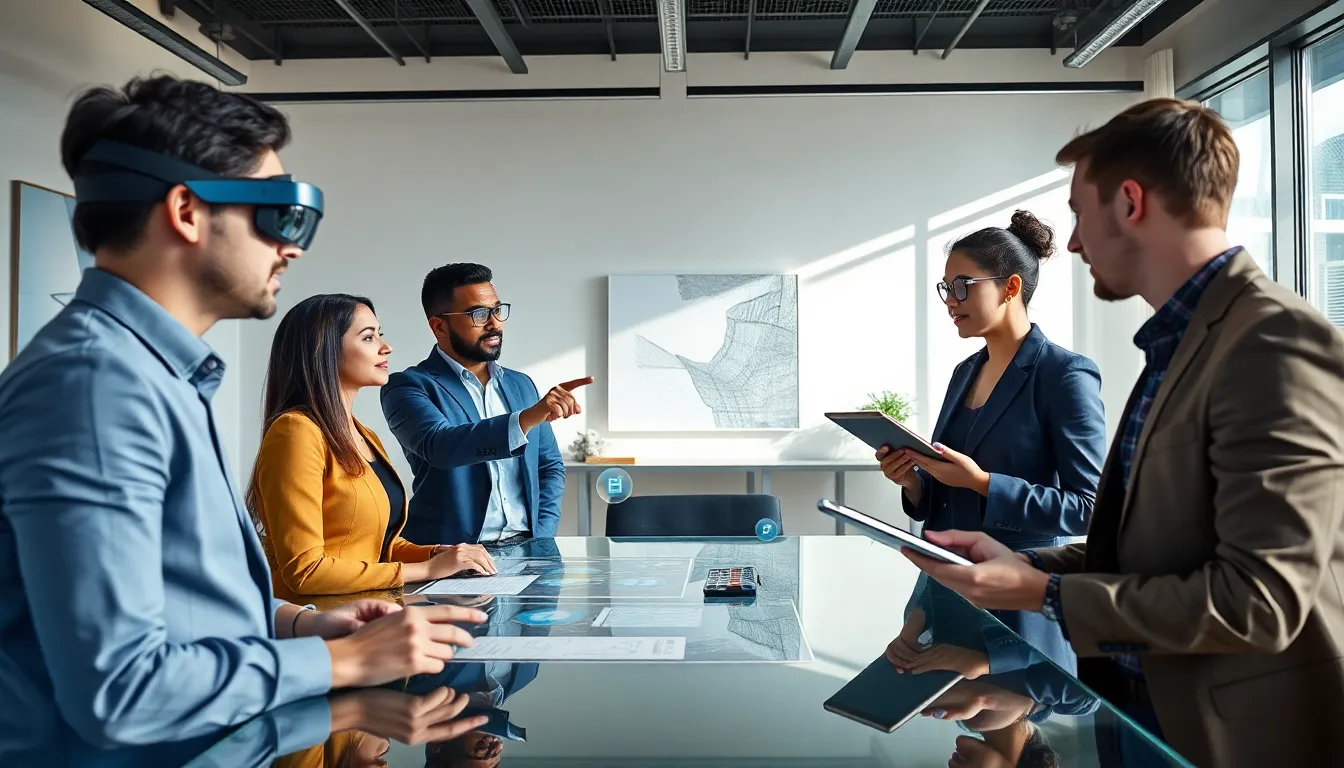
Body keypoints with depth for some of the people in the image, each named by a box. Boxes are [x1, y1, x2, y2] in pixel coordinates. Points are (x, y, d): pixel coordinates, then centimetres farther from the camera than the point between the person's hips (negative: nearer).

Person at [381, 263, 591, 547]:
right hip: (450, 554, -3)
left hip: (524, 547, 4)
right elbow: (439, 445, -22)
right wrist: (527, 418, -33)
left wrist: (541, 539, 4)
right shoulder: (408, 387, -4)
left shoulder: (521, 385, 13)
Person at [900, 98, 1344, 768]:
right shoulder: (1177, 343, 9)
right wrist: (1023, 563, 1)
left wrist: (1043, 594, -17)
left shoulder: (1278, 342, -18)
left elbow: (1260, 598, -23)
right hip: (1139, 706, 7)